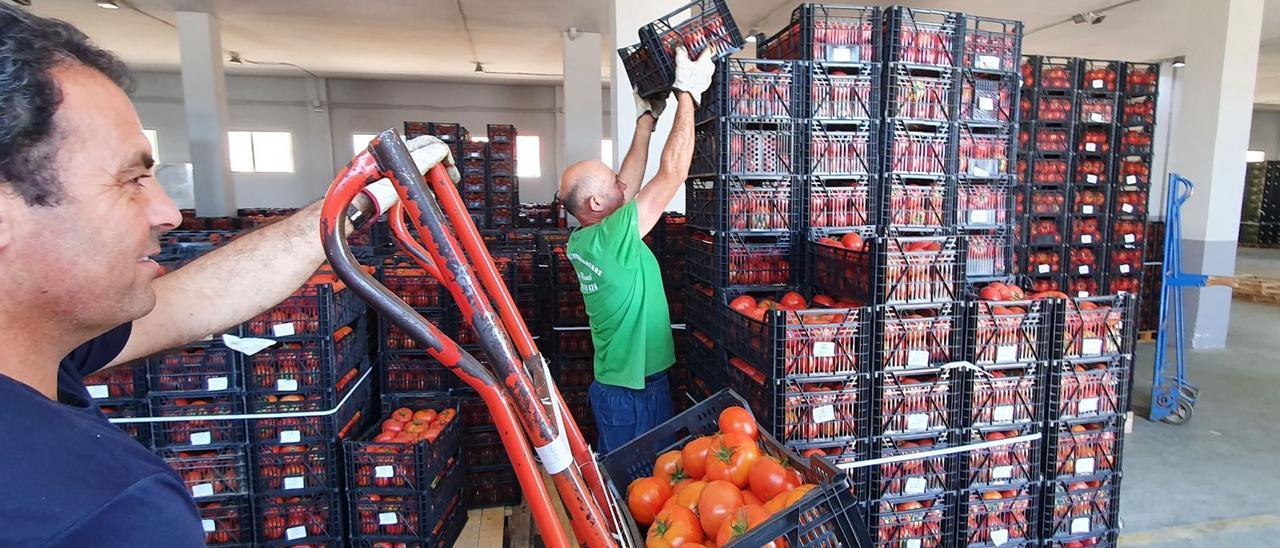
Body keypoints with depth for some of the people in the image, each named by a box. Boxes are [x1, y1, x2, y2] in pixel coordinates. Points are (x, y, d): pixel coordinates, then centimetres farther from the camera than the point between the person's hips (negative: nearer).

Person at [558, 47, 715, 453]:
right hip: (636, 393, -9)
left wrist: (648, 117, 13)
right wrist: (687, 95, -14)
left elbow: (629, 182, 9)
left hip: (612, 385, 9)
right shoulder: (612, 238, -25)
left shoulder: (580, 241, 0)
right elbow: (672, 173, -23)